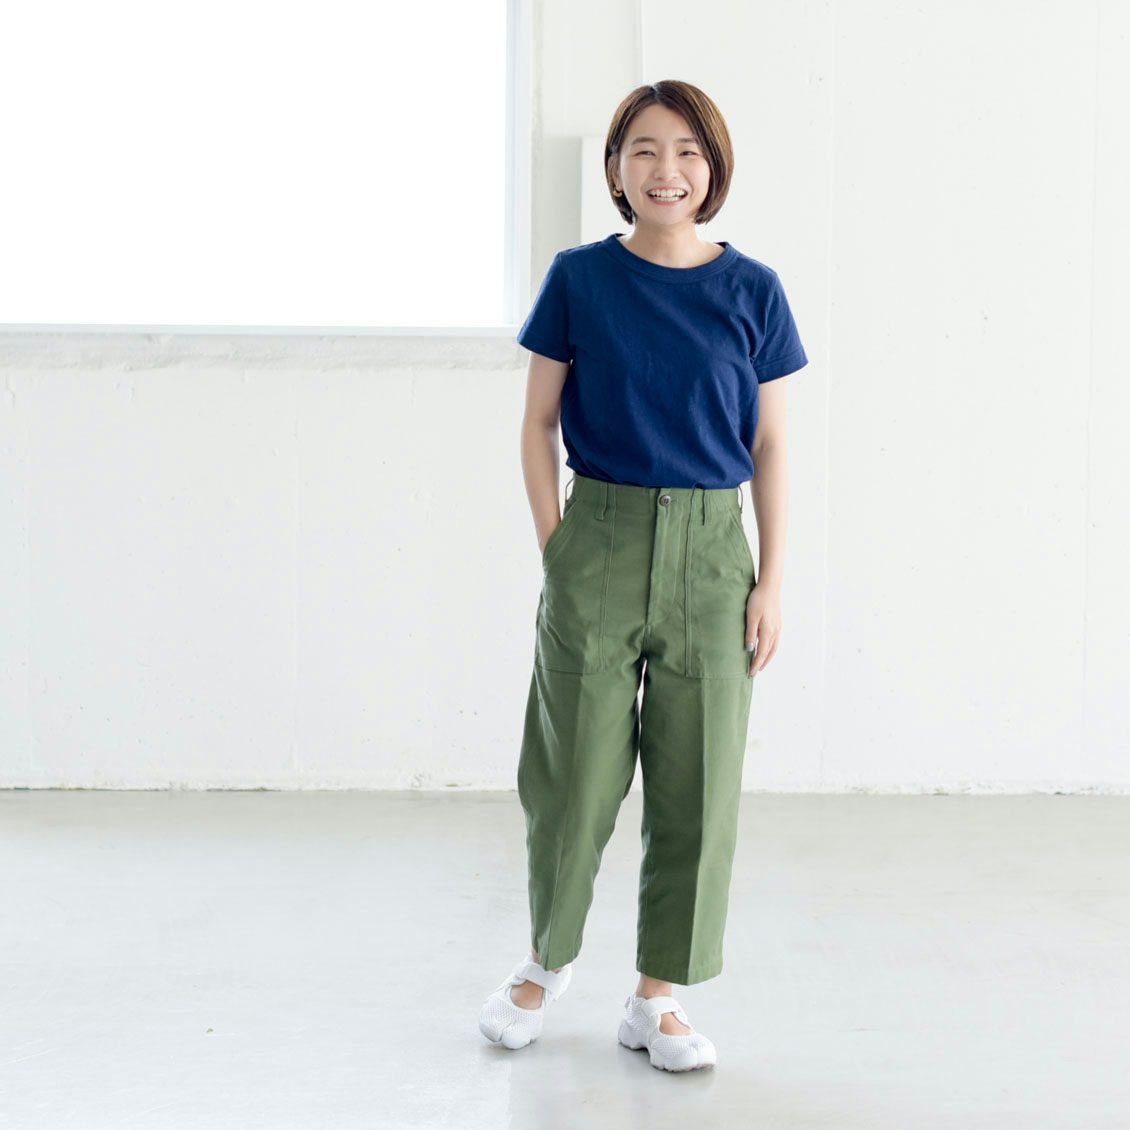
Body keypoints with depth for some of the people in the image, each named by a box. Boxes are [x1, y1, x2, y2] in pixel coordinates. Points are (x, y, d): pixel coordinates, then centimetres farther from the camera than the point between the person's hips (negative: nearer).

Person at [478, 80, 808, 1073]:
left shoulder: (752, 292, 2)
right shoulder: (579, 280, 0)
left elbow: (769, 444, 5)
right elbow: (539, 424, 4)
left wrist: (771, 579, 0)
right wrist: (555, 549, -3)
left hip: (711, 551, 1)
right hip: (601, 542, -1)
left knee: (696, 781, 4)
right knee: (578, 773, 6)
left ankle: (660, 997, 18)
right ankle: (548, 959, 30)